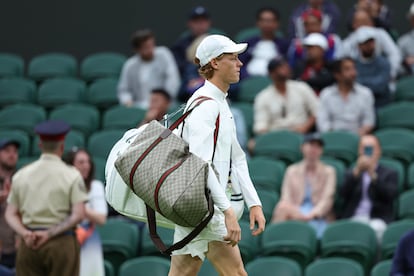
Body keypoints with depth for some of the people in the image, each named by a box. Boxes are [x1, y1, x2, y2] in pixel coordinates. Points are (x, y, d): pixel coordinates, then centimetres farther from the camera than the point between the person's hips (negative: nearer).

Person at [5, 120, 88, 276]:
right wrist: (50, 234, -10)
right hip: (62, 243, -3)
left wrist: (24, 233, -8)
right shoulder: (71, 175, -2)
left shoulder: (21, 175, 9)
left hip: (28, 245, 3)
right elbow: (78, 215, -10)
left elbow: (11, 214, 5)